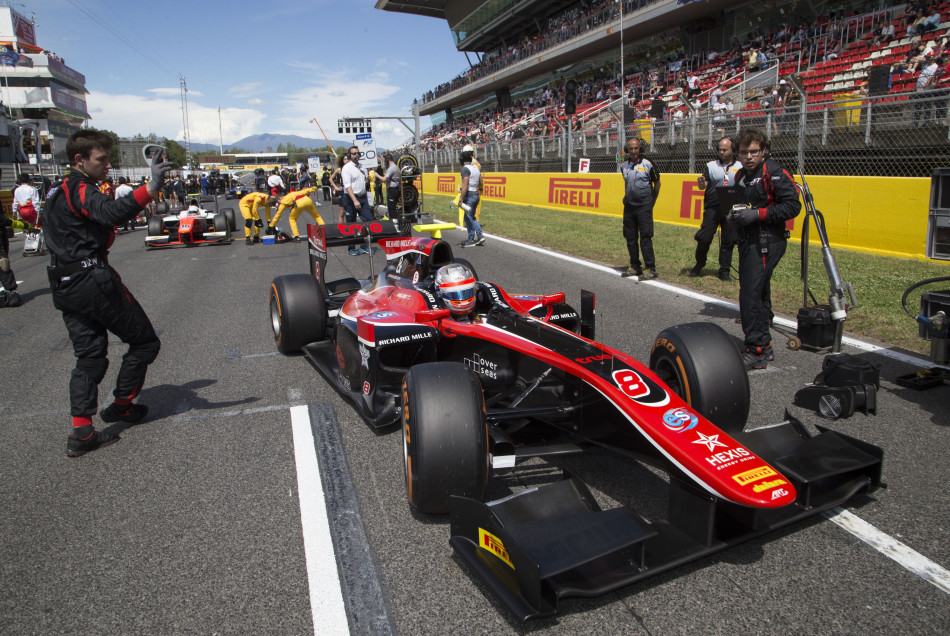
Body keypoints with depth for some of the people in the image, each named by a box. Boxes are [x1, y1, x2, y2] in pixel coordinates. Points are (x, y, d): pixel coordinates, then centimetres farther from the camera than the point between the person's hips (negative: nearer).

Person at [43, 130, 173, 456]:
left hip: (66, 288, 10)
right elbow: (112, 213, -35)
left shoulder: (60, 192, 19)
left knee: (89, 355, 11)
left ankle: (81, 432, 6)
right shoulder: (80, 189, -13)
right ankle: (121, 405, 20)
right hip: (94, 282, -10)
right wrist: (151, 188, -49)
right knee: (145, 342, 6)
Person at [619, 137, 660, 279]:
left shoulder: (648, 164, -5)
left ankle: (650, 268, -4)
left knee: (645, 237, -8)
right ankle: (635, 267, 18)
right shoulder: (624, 166, 8)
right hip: (629, 207, 5)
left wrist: (652, 201, 7)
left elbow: (657, 183, 5)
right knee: (630, 238, 8)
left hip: (644, 207, -5)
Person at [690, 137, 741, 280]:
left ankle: (724, 271, 13)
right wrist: (701, 182, -22)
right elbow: (703, 186, 1)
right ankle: (699, 265, 15)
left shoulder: (740, 167, 9)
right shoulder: (711, 165, 6)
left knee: (728, 241, 4)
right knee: (704, 238, -6)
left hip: (731, 210, 1)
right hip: (712, 208, -1)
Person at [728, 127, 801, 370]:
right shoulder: (741, 176, 15)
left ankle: (756, 352, -7)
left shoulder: (774, 172, -11)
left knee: (750, 295, -13)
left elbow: (793, 206, -17)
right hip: (747, 241, 9)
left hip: (766, 243, -9)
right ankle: (765, 346, 25)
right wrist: (734, 215, 7)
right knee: (759, 295, 14)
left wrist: (758, 214, -20)